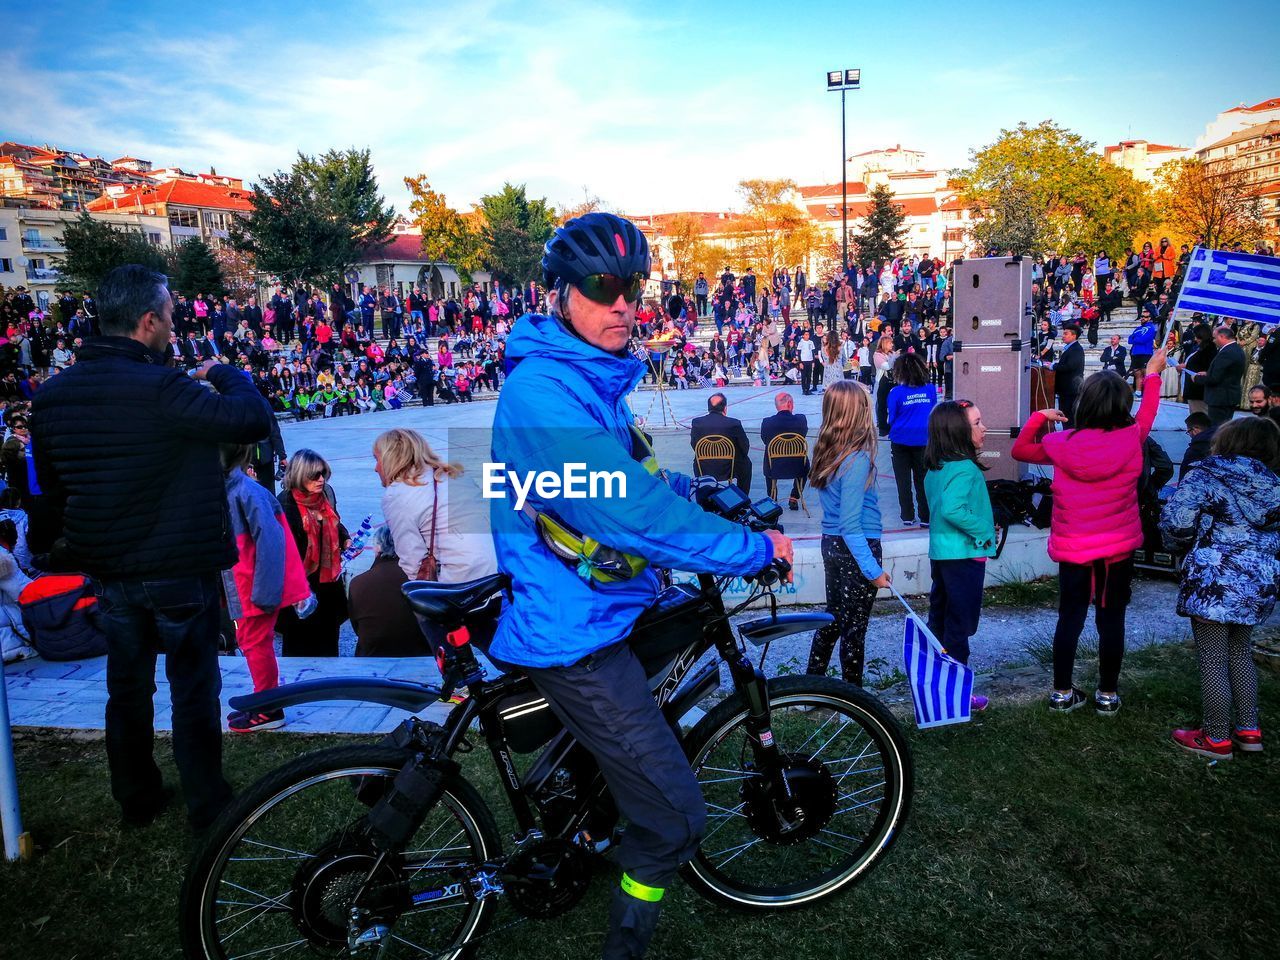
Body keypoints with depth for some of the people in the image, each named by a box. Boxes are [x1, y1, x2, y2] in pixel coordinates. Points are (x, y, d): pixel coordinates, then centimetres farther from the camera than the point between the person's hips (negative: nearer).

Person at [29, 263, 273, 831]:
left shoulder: (51, 396, 0)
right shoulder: (161, 389, -24)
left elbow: (47, 487, 11)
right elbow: (255, 419, -26)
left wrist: (48, 545, 27)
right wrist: (223, 372, -7)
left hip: (108, 571, 6)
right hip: (181, 571, -6)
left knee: (127, 688, 19)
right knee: (193, 689, 8)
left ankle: (137, 801, 34)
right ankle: (206, 806, 21)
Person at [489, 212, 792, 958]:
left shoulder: (595, 378, 9)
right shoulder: (541, 390, -24)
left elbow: (638, 477, 22)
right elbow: (630, 512, -29)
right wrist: (754, 548, -20)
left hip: (604, 609, 10)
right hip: (576, 633, -10)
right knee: (675, 816, -5)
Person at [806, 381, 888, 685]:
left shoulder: (827, 451, 0)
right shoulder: (857, 459, -23)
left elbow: (840, 512, 6)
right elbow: (850, 524, -23)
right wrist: (873, 569, -20)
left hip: (831, 543, 7)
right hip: (856, 548, -7)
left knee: (834, 617, 22)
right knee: (854, 626, 6)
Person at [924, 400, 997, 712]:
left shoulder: (935, 466, 6)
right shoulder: (965, 469, -21)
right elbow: (953, 509, -32)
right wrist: (983, 530, -20)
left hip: (940, 552, 9)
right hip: (964, 554, -9)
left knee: (939, 616, 17)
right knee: (960, 625, 1)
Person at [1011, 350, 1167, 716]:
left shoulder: (1062, 443, -10)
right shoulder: (1132, 439, -8)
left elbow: (1020, 450, 7)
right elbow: (1147, 413, 15)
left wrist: (1040, 417, 4)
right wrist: (1152, 373, 29)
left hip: (1072, 548, 0)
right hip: (1118, 548, 0)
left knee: (1070, 619, 10)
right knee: (1112, 620, 10)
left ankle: (1062, 693, 17)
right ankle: (1107, 695, 19)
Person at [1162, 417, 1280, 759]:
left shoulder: (1207, 475, -10)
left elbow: (1176, 521, -15)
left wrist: (1184, 544, 5)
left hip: (1215, 581, -7)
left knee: (1213, 661, 2)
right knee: (1239, 652, 22)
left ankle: (1217, 739, 11)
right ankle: (1249, 730, 28)